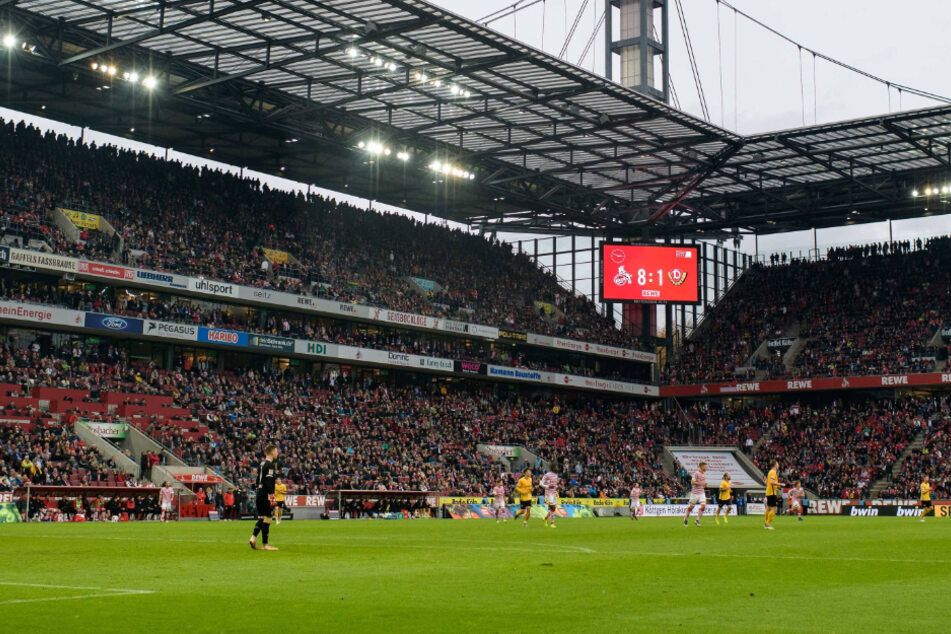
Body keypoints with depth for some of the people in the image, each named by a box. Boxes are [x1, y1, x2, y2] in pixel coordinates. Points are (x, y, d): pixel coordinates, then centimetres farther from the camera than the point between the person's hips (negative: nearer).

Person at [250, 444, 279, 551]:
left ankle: (253, 538, 2)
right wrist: (272, 496, -19)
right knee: (267, 519, -3)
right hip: (266, 495, -9)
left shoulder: (261, 463, 15)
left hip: (259, 494, 9)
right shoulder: (270, 464, -12)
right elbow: (269, 482, -19)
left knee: (261, 518, 15)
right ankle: (265, 544, -1)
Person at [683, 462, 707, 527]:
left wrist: (705, 484, 5)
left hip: (702, 493, 6)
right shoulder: (696, 473, -13)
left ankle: (697, 520, -1)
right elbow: (692, 482, -18)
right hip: (695, 492, -6)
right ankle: (685, 519, 23)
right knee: (691, 506, 4)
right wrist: (700, 483, -22)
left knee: (703, 505, -10)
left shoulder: (704, 474, 11)